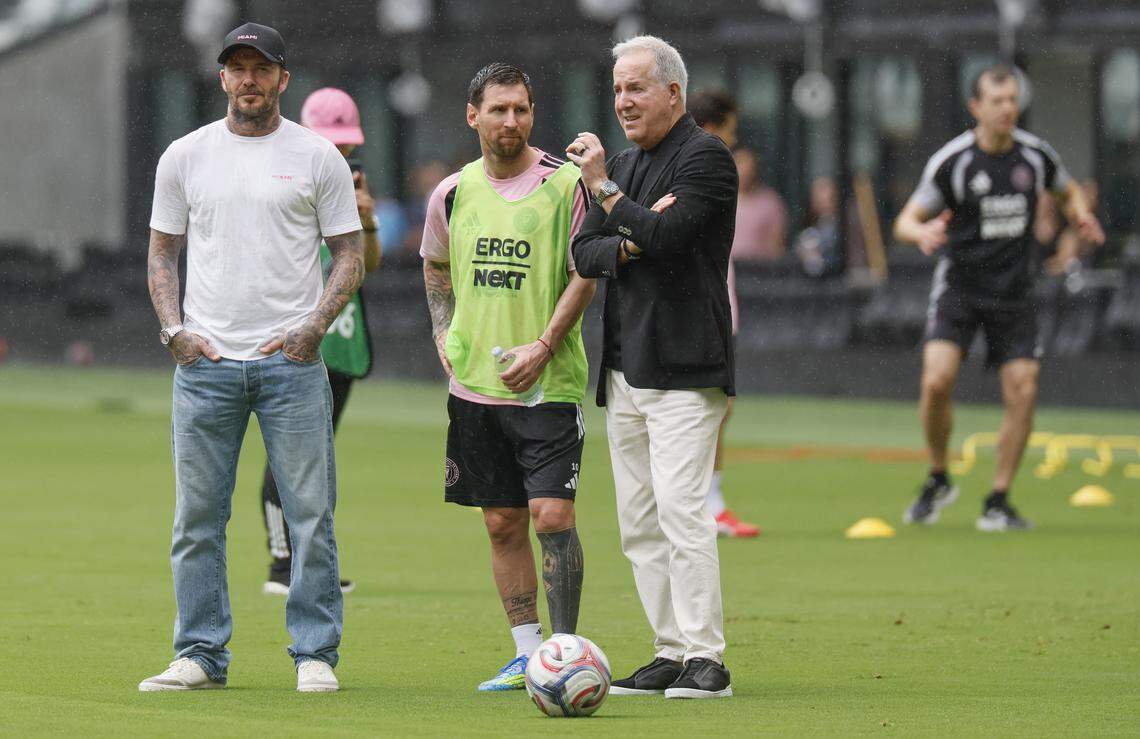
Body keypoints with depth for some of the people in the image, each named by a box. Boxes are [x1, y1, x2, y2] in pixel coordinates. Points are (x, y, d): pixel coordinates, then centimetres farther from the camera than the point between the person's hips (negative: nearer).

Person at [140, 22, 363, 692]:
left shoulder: (317, 157, 3)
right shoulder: (186, 157, 9)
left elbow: (350, 254, 5)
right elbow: (163, 251, 14)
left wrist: (312, 328, -8)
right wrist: (174, 330, 0)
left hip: (291, 361, -2)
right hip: (205, 362, 2)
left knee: (311, 512, -3)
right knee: (197, 517, 2)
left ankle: (316, 654, 3)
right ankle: (201, 655, 9)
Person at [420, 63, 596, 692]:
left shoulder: (564, 185, -6)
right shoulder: (453, 193, 6)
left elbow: (586, 274, -5)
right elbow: (436, 268, 22)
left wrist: (543, 346, -14)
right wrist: (443, 334, 9)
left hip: (548, 382, -4)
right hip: (474, 382, 4)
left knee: (551, 515, -12)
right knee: (502, 523, 7)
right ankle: (527, 653, 15)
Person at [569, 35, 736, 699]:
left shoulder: (705, 156, -6)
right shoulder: (623, 166, 19)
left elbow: (666, 235, -18)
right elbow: (582, 255, 12)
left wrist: (605, 189, -14)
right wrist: (628, 244, -7)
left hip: (684, 367, -8)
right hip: (625, 366, 8)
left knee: (682, 511, -15)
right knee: (639, 524, 8)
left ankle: (705, 657, -14)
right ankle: (672, 651, 12)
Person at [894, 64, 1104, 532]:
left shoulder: (1035, 155, -1)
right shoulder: (952, 161, -10)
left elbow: (1067, 192, 20)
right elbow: (906, 221, -5)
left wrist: (1081, 216, -3)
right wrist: (922, 233, -29)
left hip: (1014, 294, 3)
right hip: (959, 287, -3)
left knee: (1023, 390, -10)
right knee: (937, 380, -20)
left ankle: (998, 502, 3)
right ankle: (938, 480, 5)